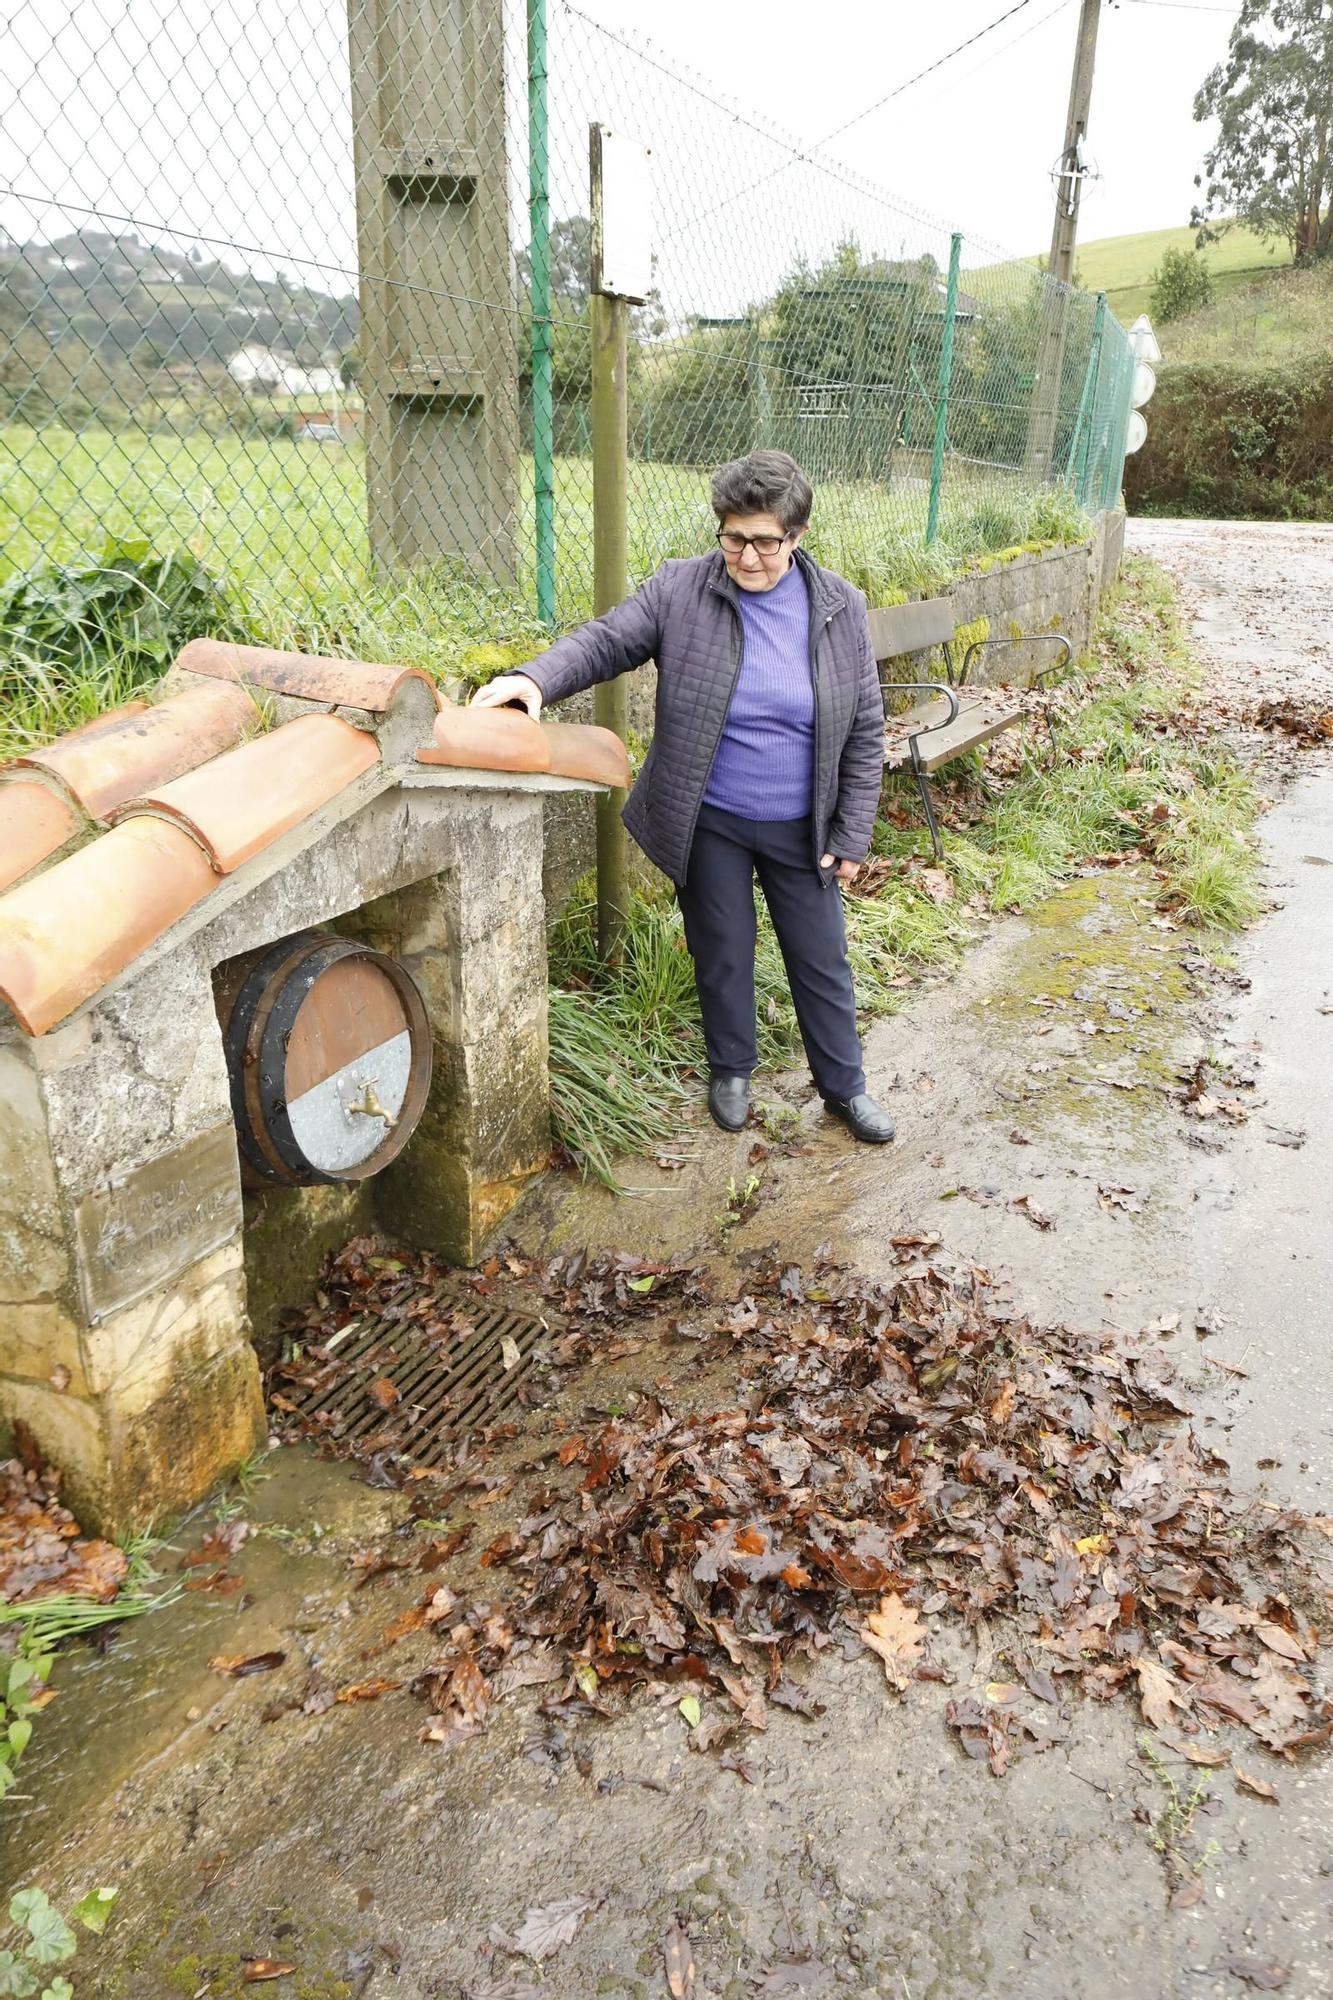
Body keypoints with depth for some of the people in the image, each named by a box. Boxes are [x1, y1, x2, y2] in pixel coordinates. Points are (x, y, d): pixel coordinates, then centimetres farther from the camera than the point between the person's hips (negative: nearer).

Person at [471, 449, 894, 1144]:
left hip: (801, 827, 1)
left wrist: (852, 833, -3)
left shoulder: (839, 607, -5)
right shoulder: (680, 589, -9)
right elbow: (605, 641, -6)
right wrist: (536, 677, -28)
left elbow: (865, 730, -1)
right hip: (708, 822, 0)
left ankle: (844, 1085, 31)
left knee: (822, 960, 11)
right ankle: (731, 1071, 37)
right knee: (722, 953, 13)